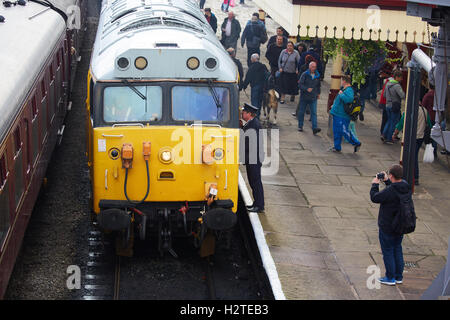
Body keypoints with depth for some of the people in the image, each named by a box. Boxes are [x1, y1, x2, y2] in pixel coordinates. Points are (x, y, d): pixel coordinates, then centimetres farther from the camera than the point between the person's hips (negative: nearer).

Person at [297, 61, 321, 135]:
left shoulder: (317, 76, 6)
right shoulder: (304, 74, -7)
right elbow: (300, 84, -13)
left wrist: (318, 93, 18)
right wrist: (307, 89, -25)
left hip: (313, 98, 2)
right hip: (304, 97, -2)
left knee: (314, 113, -8)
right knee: (301, 112, 8)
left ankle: (315, 128, -15)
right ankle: (300, 126, 25)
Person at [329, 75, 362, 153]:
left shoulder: (349, 90, -19)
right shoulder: (344, 89, 14)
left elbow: (349, 99, -40)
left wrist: (341, 94, -26)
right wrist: (334, 105, 27)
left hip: (342, 117, -10)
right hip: (337, 114, 10)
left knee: (344, 132, -4)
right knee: (336, 132, 13)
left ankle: (357, 143, 9)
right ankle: (337, 148, 20)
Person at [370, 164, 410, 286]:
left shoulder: (389, 191, -29)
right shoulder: (406, 187, -6)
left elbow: (375, 198, -15)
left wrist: (375, 184, -1)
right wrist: (386, 181, 15)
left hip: (388, 227, -7)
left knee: (388, 251, 6)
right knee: (397, 249, 20)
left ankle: (390, 278, 15)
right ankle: (399, 276, 28)